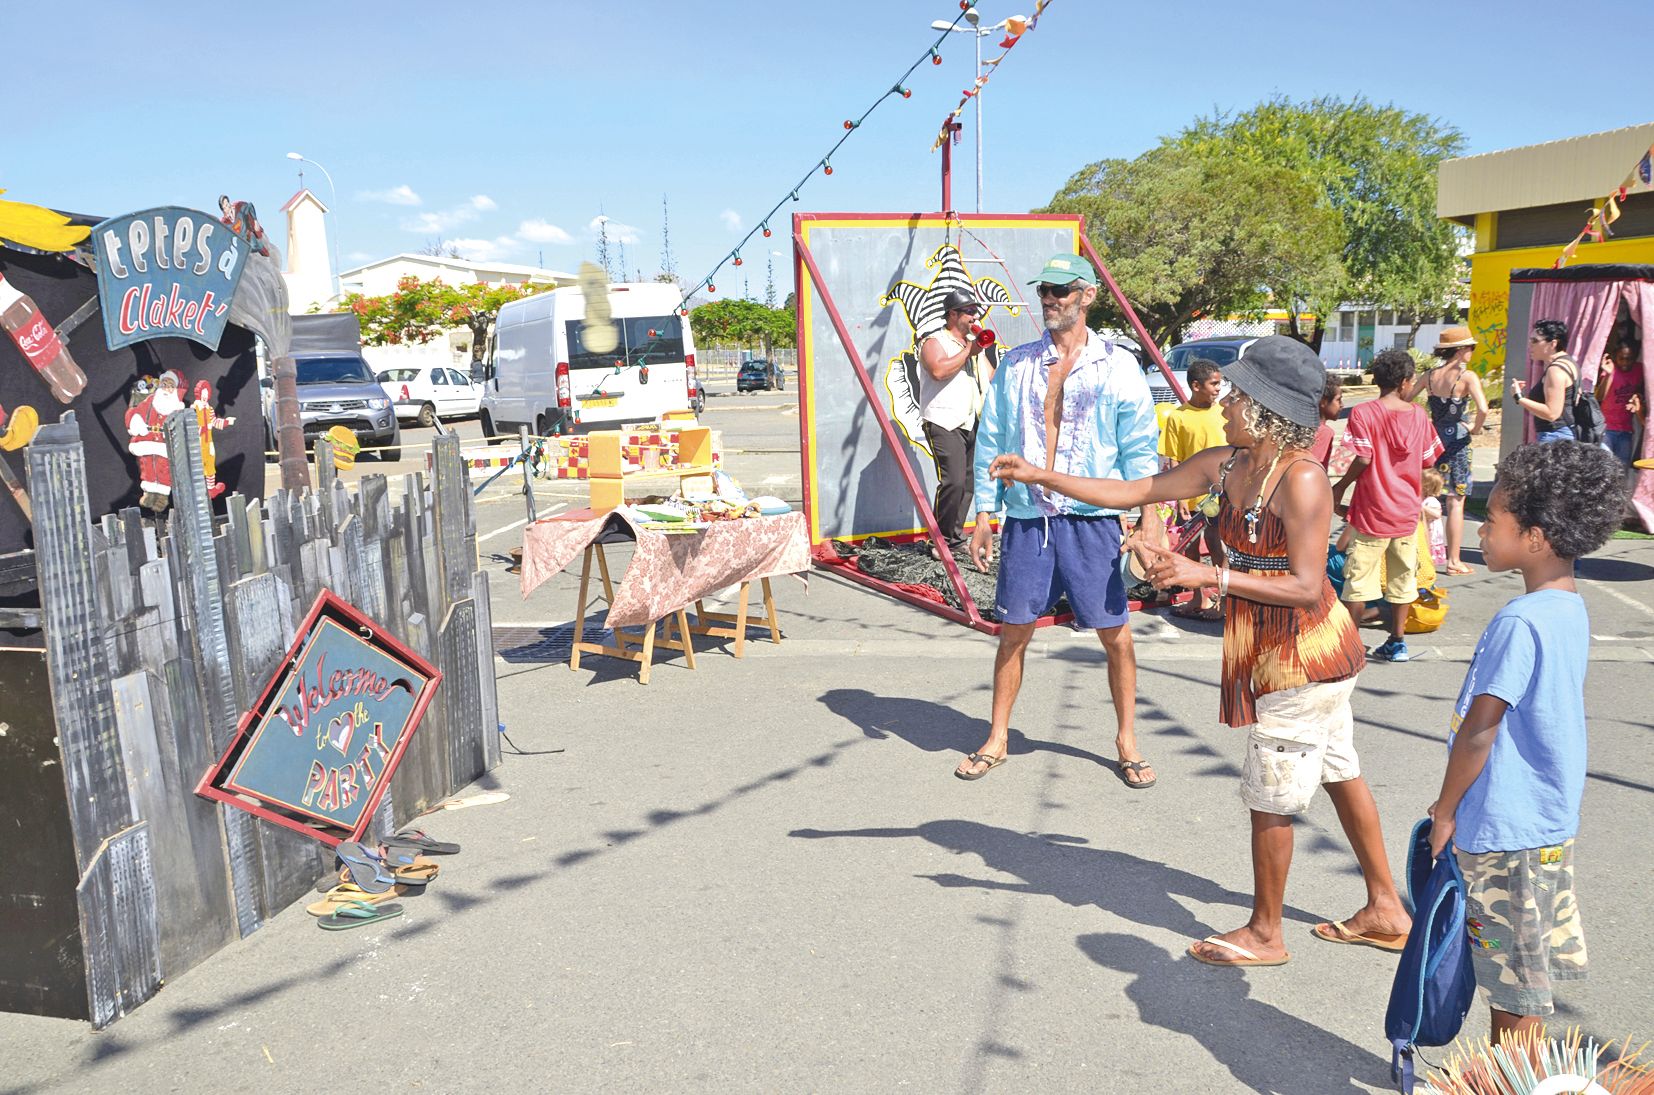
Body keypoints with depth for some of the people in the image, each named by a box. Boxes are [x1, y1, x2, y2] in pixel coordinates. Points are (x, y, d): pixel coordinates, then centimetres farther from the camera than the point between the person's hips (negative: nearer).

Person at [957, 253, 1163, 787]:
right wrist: (984, 513, 6)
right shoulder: (1016, 364, 9)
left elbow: (1139, 444, -1)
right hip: (1026, 518, 2)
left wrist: (1149, 511, -11)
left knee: (1115, 634, 4)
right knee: (1013, 631, 7)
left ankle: (1127, 740, 22)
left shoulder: (1117, 364, 2)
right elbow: (990, 440, 11)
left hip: (1092, 518, -2)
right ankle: (997, 738, 22)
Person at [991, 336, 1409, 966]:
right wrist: (1040, 476, 1)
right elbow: (1136, 493, 5)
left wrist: (1208, 576, -32)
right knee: (1339, 775, 19)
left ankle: (1264, 935, 22)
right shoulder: (1224, 465, 1)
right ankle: (1385, 911, 36)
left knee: (1270, 796, 3)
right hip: (1276, 652, 9)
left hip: (1303, 654, -9)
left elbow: (1307, 587, -26)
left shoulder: (1301, 477, -23)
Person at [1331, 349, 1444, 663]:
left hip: (1372, 510, -4)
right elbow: (1427, 461, 8)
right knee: (1402, 577, 12)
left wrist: (1339, 489, -5)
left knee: (1359, 577, 2)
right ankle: (1397, 642, 18)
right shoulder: (1418, 414, 3)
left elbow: (1363, 459, -17)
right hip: (1407, 509, 4)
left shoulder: (1363, 413, -11)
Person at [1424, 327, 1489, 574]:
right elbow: (1483, 409, -24)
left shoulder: (1430, 375, 3)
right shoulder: (1467, 376, -12)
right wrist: (1475, 429, -6)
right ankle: (1453, 561, 4)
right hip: (1455, 438, -5)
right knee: (1455, 502, 1)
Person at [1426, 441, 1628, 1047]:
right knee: (1522, 966, 19)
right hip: (1550, 820, 9)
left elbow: (1479, 728, -20)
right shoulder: (1571, 610, 5)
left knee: (1514, 976, 5)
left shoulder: (1519, 621, -24)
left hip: (1506, 827, -9)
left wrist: (1445, 809, -8)